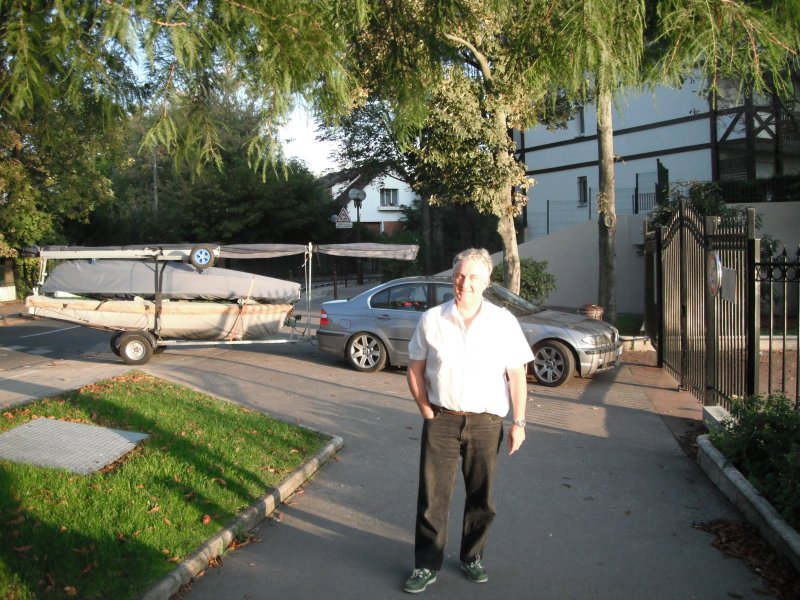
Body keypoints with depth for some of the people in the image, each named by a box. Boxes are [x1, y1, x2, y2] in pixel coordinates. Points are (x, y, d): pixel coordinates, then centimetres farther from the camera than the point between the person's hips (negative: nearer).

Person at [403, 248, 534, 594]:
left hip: (486, 423, 0)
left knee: (481, 498, 12)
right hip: (441, 420, 0)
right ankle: (426, 566, 16)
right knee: (432, 496, 2)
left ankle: (472, 558, 33)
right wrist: (428, 413, 0)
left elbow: (517, 376, 0)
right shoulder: (432, 320, -1)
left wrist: (518, 422, -3)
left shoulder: (504, 322, -2)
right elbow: (415, 369, 6)